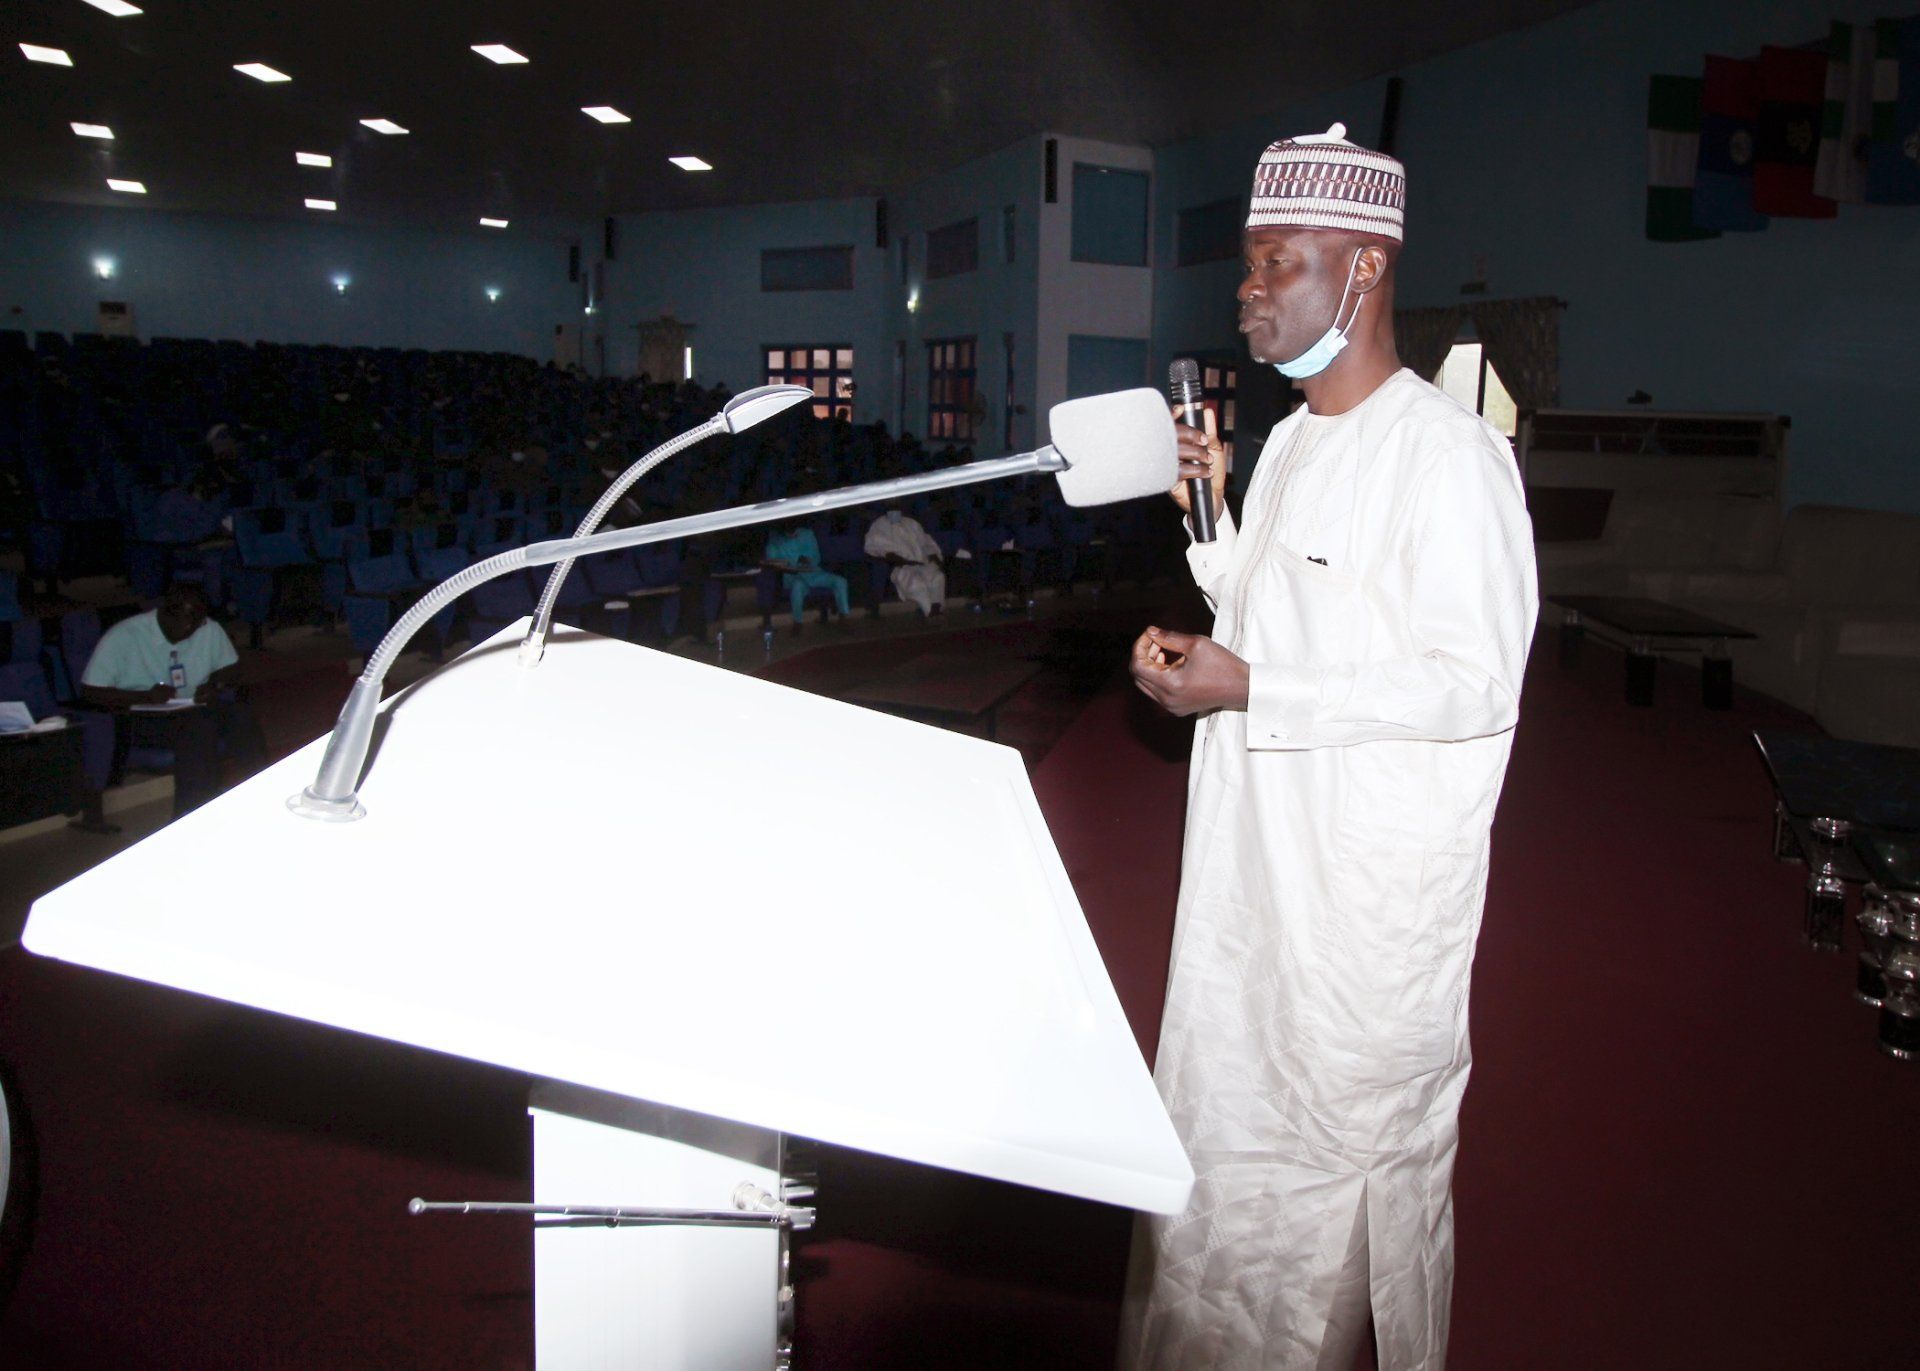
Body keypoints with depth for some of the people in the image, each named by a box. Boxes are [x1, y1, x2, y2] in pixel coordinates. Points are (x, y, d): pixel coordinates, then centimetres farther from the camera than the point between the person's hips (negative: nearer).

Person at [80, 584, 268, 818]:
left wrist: (214, 685, -9)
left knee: (241, 714, -26)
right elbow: (89, 692, -12)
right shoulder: (121, 637, -13)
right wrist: (146, 696, -24)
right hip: (140, 717, -4)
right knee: (198, 725, -34)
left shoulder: (209, 630, -2)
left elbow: (231, 666, 14)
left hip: (194, 708, 4)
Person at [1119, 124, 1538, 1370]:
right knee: (1227, 1136, 19)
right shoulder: (1290, 441, 12)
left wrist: (1250, 692, -24)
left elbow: (1477, 685, -21)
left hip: (1376, 883, -8)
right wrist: (1214, 515, 3)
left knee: (1369, 1145, 8)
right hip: (1254, 859, 9)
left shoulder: (1450, 457, -16)